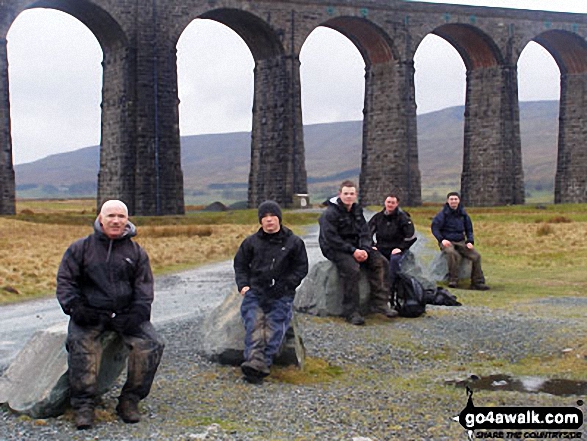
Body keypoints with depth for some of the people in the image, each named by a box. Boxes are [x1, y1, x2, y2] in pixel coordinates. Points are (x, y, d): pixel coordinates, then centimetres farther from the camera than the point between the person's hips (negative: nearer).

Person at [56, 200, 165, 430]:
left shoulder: (136, 252, 14)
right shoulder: (80, 248, 9)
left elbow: (144, 285, 10)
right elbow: (65, 280, 6)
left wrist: (138, 311, -8)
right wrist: (74, 306, -11)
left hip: (125, 314, 2)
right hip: (90, 314, -2)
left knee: (151, 344, -22)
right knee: (80, 344, -32)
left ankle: (129, 400, -8)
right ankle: (83, 405, -22)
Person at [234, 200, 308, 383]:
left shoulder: (293, 242, 10)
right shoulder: (251, 242, 16)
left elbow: (301, 268, 8)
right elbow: (240, 264, 20)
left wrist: (285, 285, -6)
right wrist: (243, 285, 3)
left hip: (281, 294, -1)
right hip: (255, 290, 1)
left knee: (275, 323, -24)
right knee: (253, 322, -25)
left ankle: (263, 363, -34)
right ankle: (255, 361, -41)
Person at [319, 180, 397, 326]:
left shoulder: (357, 211, 12)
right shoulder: (330, 213, -12)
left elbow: (365, 232, 9)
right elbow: (331, 238, -19)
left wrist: (365, 249, -12)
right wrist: (353, 251, -24)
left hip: (355, 247, 7)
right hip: (334, 249, -7)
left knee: (380, 261, -10)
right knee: (351, 267, -34)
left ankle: (380, 303, -8)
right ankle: (351, 312, -29)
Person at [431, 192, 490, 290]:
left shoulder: (463, 214, 12)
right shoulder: (443, 214, -1)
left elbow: (469, 229, 20)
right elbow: (435, 228, -3)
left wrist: (470, 241, 3)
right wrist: (442, 239, -17)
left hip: (461, 242, 5)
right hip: (447, 242, -5)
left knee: (476, 256, -16)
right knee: (452, 253, -39)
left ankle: (478, 282, -8)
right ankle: (453, 281, -33)